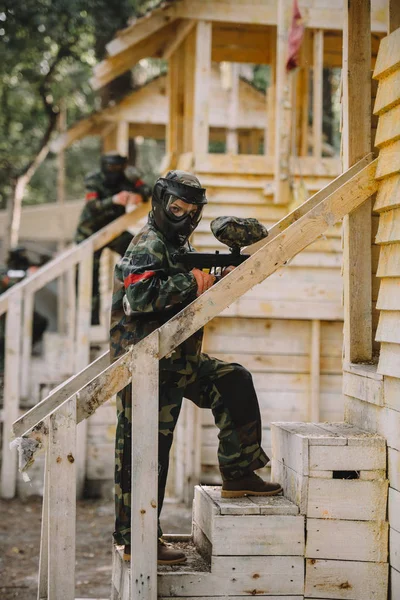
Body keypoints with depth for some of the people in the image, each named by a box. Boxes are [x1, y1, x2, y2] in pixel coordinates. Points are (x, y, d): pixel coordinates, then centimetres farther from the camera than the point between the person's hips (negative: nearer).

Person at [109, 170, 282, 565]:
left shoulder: (179, 247, 18)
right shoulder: (149, 246, -13)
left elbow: (186, 302, 25)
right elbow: (140, 296, -29)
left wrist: (218, 283, 8)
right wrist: (190, 281, -23)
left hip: (177, 363, 10)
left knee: (234, 381, 10)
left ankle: (238, 474, 13)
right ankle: (136, 540, 2)